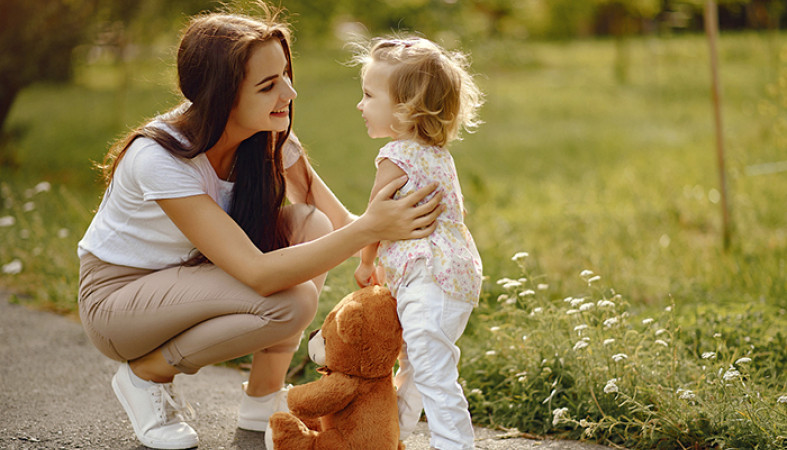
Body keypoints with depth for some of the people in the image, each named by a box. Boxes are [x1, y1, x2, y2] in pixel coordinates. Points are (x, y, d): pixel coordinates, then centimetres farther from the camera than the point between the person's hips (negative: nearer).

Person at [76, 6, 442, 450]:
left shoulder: (272, 136, -14)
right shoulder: (160, 157, -34)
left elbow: (338, 221, -9)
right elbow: (258, 273, -40)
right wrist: (370, 228, -45)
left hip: (190, 276, 6)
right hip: (116, 295, -6)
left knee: (309, 225, -19)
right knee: (290, 302, -29)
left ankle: (264, 397, -5)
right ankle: (148, 373, -5)